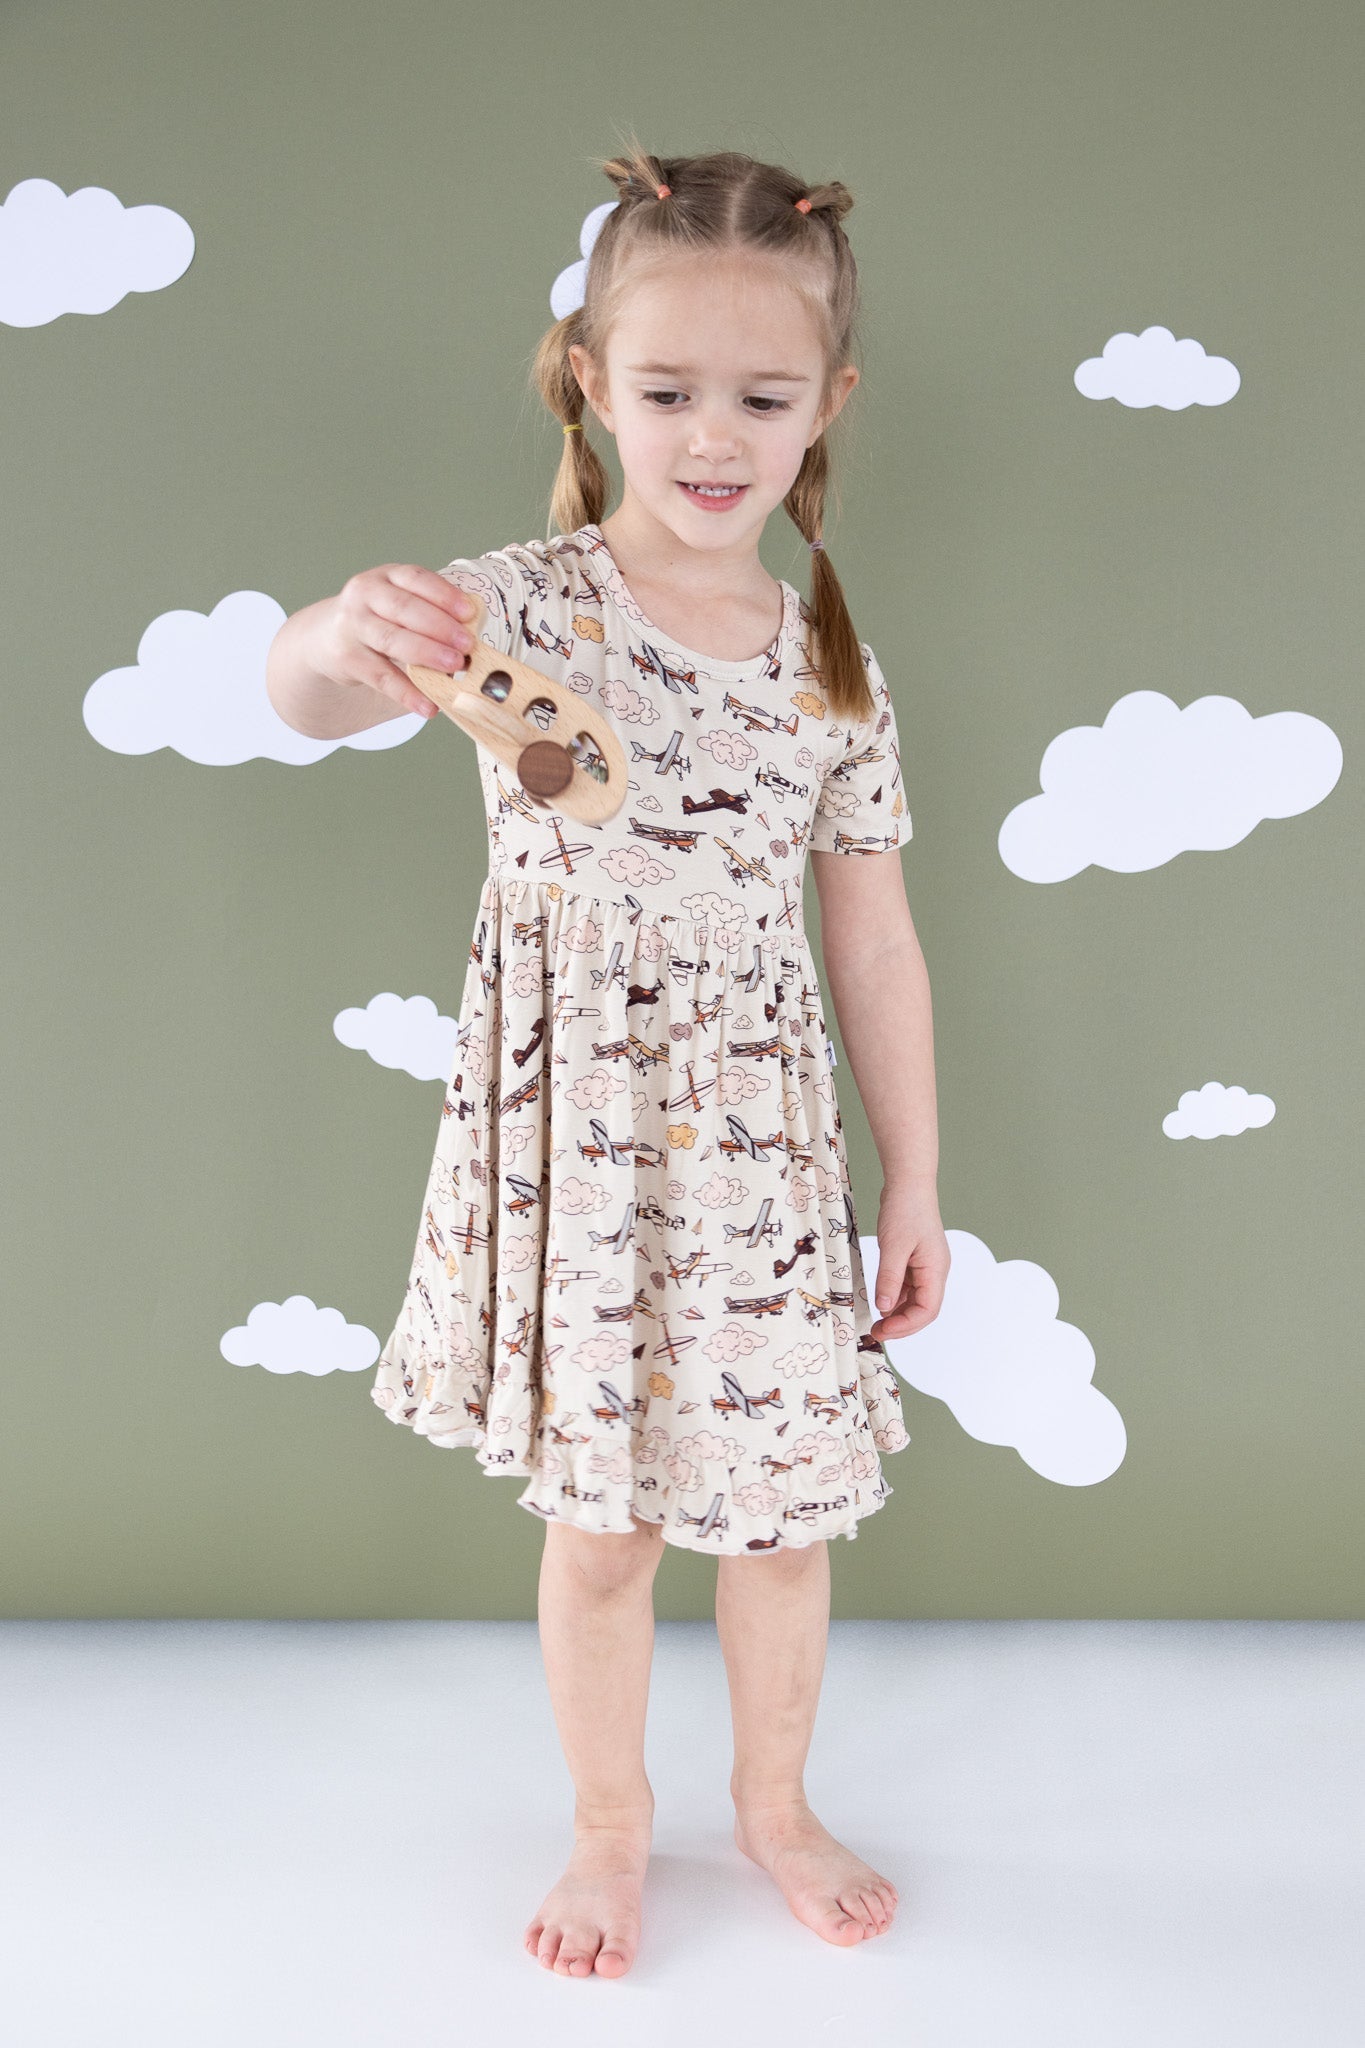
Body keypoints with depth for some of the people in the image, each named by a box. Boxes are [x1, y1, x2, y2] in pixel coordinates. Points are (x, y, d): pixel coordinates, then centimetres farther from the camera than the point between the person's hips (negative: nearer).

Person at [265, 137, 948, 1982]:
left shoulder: (835, 667, 1)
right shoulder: (524, 603, -8)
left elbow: (875, 945, 4)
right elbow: (308, 702, -24)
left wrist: (915, 1183, 6)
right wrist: (346, 637, -48)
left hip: (764, 1147, 3)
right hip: (573, 1133, -2)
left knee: (783, 1506, 15)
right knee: (599, 1520, 13)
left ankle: (776, 1801, 43)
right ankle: (611, 1827, 39)